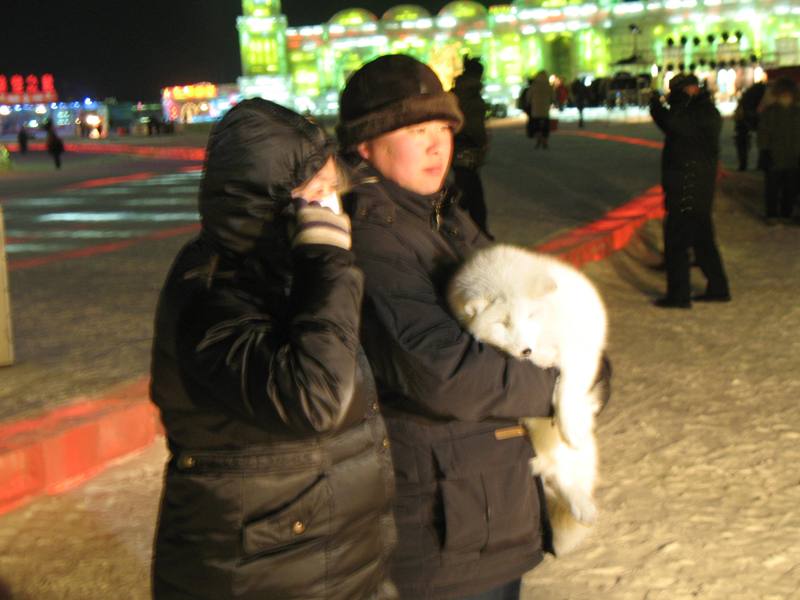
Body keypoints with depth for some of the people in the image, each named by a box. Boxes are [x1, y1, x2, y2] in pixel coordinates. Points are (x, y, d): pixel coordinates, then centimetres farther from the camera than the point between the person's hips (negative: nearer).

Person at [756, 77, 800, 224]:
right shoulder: (769, 112, -1)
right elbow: (763, 134, -2)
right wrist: (764, 152, -10)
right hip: (773, 159, -3)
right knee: (772, 188, 2)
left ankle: (786, 214, 19)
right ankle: (771, 215, 13)